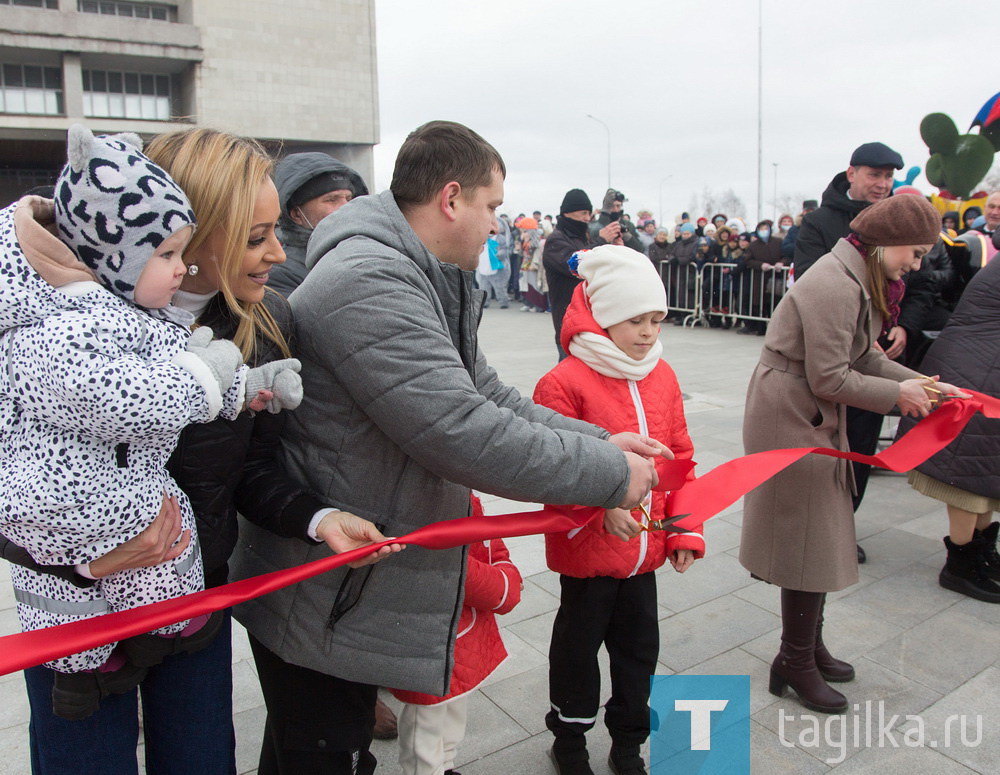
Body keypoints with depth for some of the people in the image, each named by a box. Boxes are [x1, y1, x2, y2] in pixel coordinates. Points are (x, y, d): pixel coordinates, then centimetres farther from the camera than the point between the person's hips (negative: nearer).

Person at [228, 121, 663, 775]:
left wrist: (598, 441, 0)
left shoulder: (435, 285, 8)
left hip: (365, 589, 10)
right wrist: (610, 474, -21)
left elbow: (485, 396, 9)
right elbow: (464, 435, -32)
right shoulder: (368, 283, -27)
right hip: (322, 605, -9)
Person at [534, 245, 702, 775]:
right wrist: (603, 505, -31)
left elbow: (680, 459, 8)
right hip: (586, 552, -5)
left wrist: (684, 532, 5)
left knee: (639, 647, 19)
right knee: (579, 648, 15)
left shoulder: (661, 376, 2)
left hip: (645, 551, 6)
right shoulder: (565, 382, -18)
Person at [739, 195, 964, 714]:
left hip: (815, 421, 11)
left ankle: (808, 647, 35)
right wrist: (896, 394, -10)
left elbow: (864, 356, 14)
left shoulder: (857, 280, 11)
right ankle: (796, 663, 19)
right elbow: (829, 379, -23)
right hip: (792, 422, -11)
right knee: (807, 542, 1)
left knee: (819, 539, 18)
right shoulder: (835, 287, -22)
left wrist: (919, 382, 2)